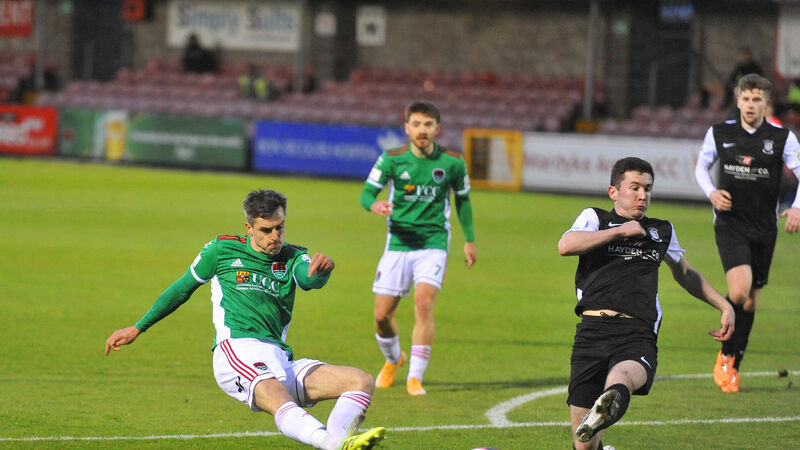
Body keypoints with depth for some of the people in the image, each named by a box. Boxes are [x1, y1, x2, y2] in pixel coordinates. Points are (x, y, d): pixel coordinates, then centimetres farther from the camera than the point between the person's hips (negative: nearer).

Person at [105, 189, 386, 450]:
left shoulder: (292, 258, 15)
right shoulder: (223, 250, 11)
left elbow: (310, 278, -9)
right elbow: (182, 289, 24)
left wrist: (323, 268, -36)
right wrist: (137, 329, 30)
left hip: (281, 361, 5)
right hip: (237, 350, -5)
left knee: (361, 381, -16)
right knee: (279, 399, -38)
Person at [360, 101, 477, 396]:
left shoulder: (452, 162, -2)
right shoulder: (391, 159, -5)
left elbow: (462, 199, 14)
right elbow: (367, 193, -5)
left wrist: (469, 240, 17)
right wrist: (375, 205, -28)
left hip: (434, 242, -1)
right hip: (398, 242, 1)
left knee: (424, 304, -22)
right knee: (382, 314, 2)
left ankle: (415, 377, -15)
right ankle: (393, 360, 35)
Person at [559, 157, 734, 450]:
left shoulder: (661, 231, 26)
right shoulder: (595, 218, 17)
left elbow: (685, 274, 44)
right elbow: (566, 246, -5)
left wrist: (724, 307, 38)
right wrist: (621, 231, 0)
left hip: (638, 334, 1)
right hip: (593, 330, 0)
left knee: (625, 376, -40)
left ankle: (612, 401, -72)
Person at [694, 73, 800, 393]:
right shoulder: (719, 133, 0)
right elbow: (701, 166, 14)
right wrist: (712, 192, -7)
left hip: (764, 228, 2)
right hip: (730, 225, -2)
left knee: (750, 300, 9)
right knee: (739, 291, -21)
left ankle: (732, 367, 25)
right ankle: (726, 356, 0)